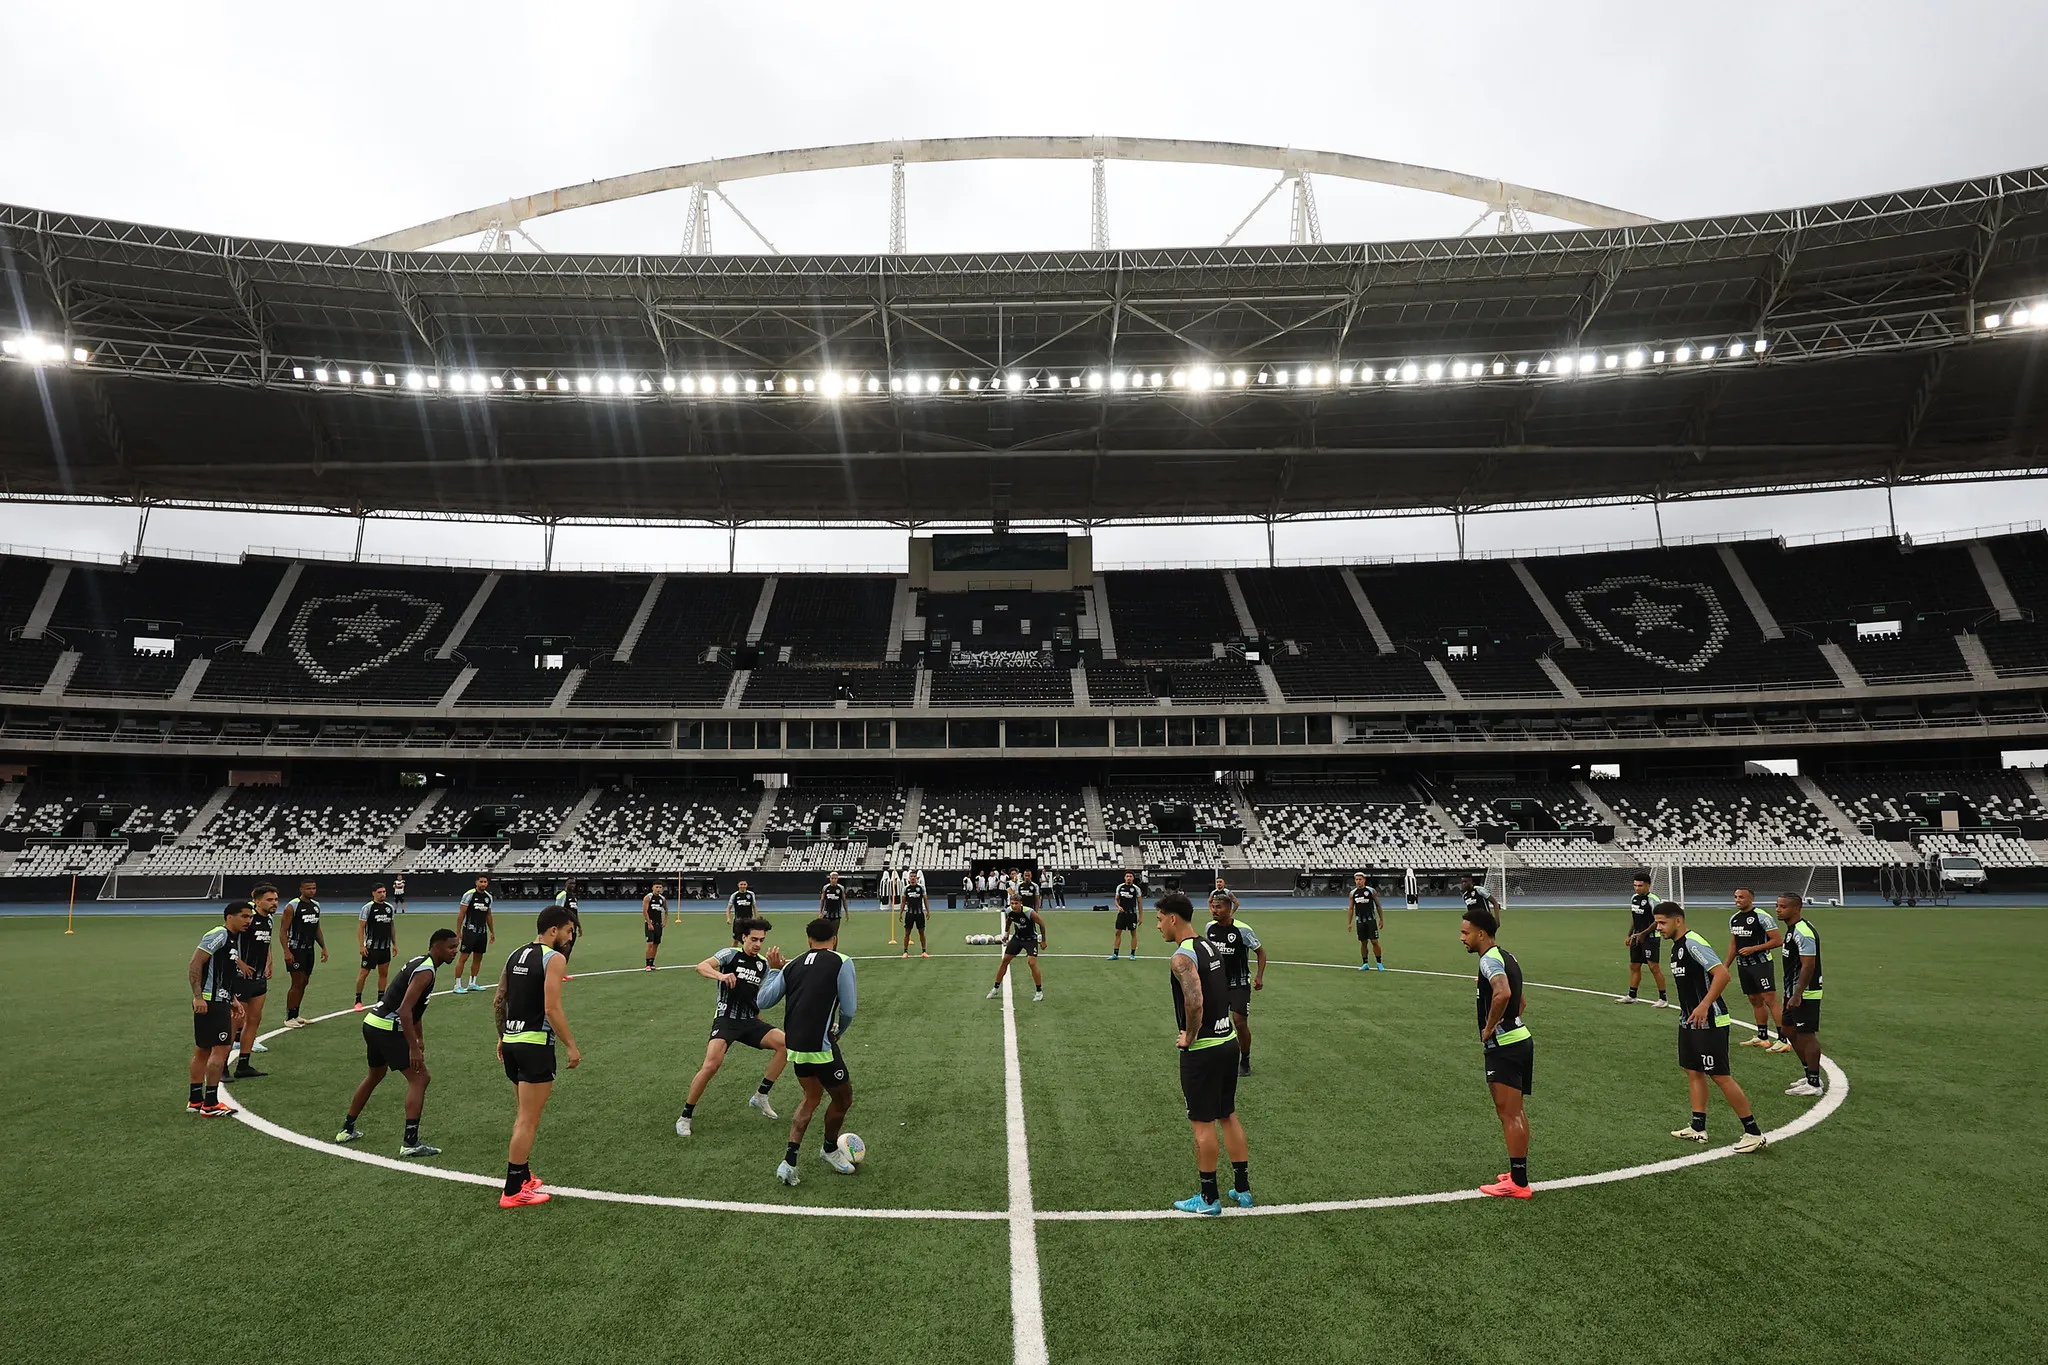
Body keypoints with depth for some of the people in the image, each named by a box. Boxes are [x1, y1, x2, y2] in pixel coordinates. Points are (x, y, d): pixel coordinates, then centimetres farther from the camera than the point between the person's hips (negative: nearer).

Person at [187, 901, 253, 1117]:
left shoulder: (233, 938, 17)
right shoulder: (219, 935, -14)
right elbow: (195, 964, -21)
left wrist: (232, 999, 25)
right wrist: (198, 996, -26)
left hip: (219, 1001, 11)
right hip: (210, 1003, -11)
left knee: (202, 1050, 17)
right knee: (220, 1049, -8)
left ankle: (195, 1101, 26)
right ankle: (210, 1105, -3)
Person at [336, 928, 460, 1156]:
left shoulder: (419, 961, 13)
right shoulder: (425, 971, -19)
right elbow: (404, 1011, -26)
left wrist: (420, 1039, 31)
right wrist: (414, 1048, -25)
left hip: (372, 1024, 10)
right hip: (387, 1029, -10)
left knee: (375, 1076, 30)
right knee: (419, 1078, -8)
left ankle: (347, 1129, 44)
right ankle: (410, 1143, -8)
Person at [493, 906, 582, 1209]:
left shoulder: (516, 954, 11)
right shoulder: (554, 958, -13)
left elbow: (498, 1001, 15)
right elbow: (552, 1009, -19)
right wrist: (571, 1046, -13)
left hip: (511, 1042, 8)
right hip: (535, 1044, -8)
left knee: (524, 1115, 22)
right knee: (528, 1121, 0)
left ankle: (522, 1176, 30)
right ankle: (513, 1191, 5)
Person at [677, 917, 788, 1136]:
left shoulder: (764, 964, 12)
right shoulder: (730, 954, -3)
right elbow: (701, 967, -19)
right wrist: (721, 975, -40)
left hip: (750, 1021, 5)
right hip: (726, 1019, -5)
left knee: (785, 1043, -13)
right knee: (712, 1064, -24)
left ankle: (760, 1098, 1)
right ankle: (685, 1117, -1)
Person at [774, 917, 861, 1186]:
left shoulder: (793, 966, 7)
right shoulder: (841, 963, -7)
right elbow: (849, 1009, -10)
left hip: (794, 1045, 7)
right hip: (820, 1046, -6)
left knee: (811, 1097, 26)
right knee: (843, 1099, 17)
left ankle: (789, 1161, 19)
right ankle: (830, 1150, 39)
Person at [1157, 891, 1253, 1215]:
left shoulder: (1181, 957, -20)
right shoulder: (1211, 947, 8)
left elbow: (1194, 1002, -33)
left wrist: (1188, 1037, -17)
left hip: (1201, 1050, -8)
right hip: (1227, 1041, 8)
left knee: (1202, 1122, 5)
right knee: (1228, 1115, 19)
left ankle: (1208, 1198, 16)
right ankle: (1242, 1189, 28)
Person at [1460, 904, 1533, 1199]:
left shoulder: (1489, 959, -18)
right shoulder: (1505, 956, 14)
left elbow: (1503, 994, -36)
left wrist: (1489, 1028, -23)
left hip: (1504, 1046, -10)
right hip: (1520, 1038, 10)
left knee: (1509, 1114, -4)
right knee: (1516, 1112, 17)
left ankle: (1518, 1183, 1)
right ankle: (1518, 1173, 25)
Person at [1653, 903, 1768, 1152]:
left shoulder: (1693, 943, -18)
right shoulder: (1676, 947, 12)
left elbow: (1722, 974, -26)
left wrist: (1704, 1005, -29)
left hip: (1708, 1022, -10)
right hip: (1689, 1022, 10)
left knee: (1721, 1076, -4)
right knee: (1693, 1072, 12)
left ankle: (1753, 1133, 7)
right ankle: (1698, 1129, 19)